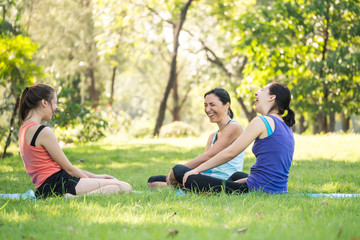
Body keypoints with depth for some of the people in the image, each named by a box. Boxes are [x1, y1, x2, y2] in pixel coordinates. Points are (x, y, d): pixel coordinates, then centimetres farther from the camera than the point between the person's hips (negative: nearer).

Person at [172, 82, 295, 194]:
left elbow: (230, 152, -9)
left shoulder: (262, 121, -10)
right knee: (237, 175, 44)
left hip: (257, 190, -9)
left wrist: (197, 169, 0)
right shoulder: (287, 129, 16)